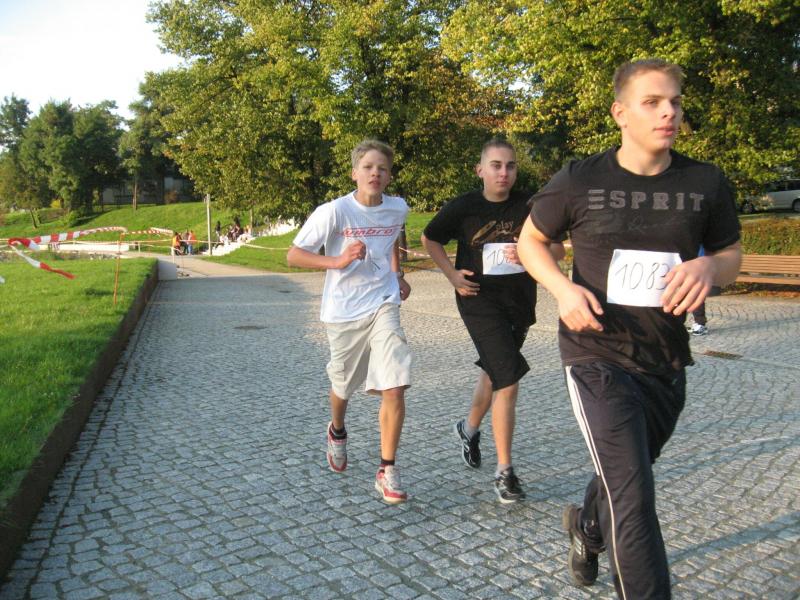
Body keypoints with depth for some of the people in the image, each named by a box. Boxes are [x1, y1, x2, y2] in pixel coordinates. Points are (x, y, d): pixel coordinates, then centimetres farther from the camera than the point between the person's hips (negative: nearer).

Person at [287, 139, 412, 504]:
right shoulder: (334, 212, -14)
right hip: (343, 311, -1)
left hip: (383, 307, 2)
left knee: (394, 389, -12)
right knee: (343, 386, 18)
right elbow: (293, 255, -12)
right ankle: (337, 432, 52)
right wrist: (338, 261, -25)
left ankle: (387, 471, 3)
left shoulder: (398, 209, -1)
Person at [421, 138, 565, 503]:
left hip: (520, 302, 4)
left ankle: (469, 428, 51)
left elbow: (557, 249, -1)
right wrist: (451, 274, -3)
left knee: (494, 372, 22)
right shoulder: (463, 208, -6)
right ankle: (504, 471, -2)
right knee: (509, 381, -14)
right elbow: (429, 239, 9)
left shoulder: (529, 206, -4)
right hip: (480, 300, -4)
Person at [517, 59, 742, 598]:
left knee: (624, 478, 24)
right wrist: (563, 288, -15)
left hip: (667, 361, 4)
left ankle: (587, 527, 57)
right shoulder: (580, 182, -9)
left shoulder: (707, 184, -2)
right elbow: (530, 240, 4)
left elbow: (732, 254, 11)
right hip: (598, 356, -4)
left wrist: (708, 266, -15)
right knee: (633, 498, -13)